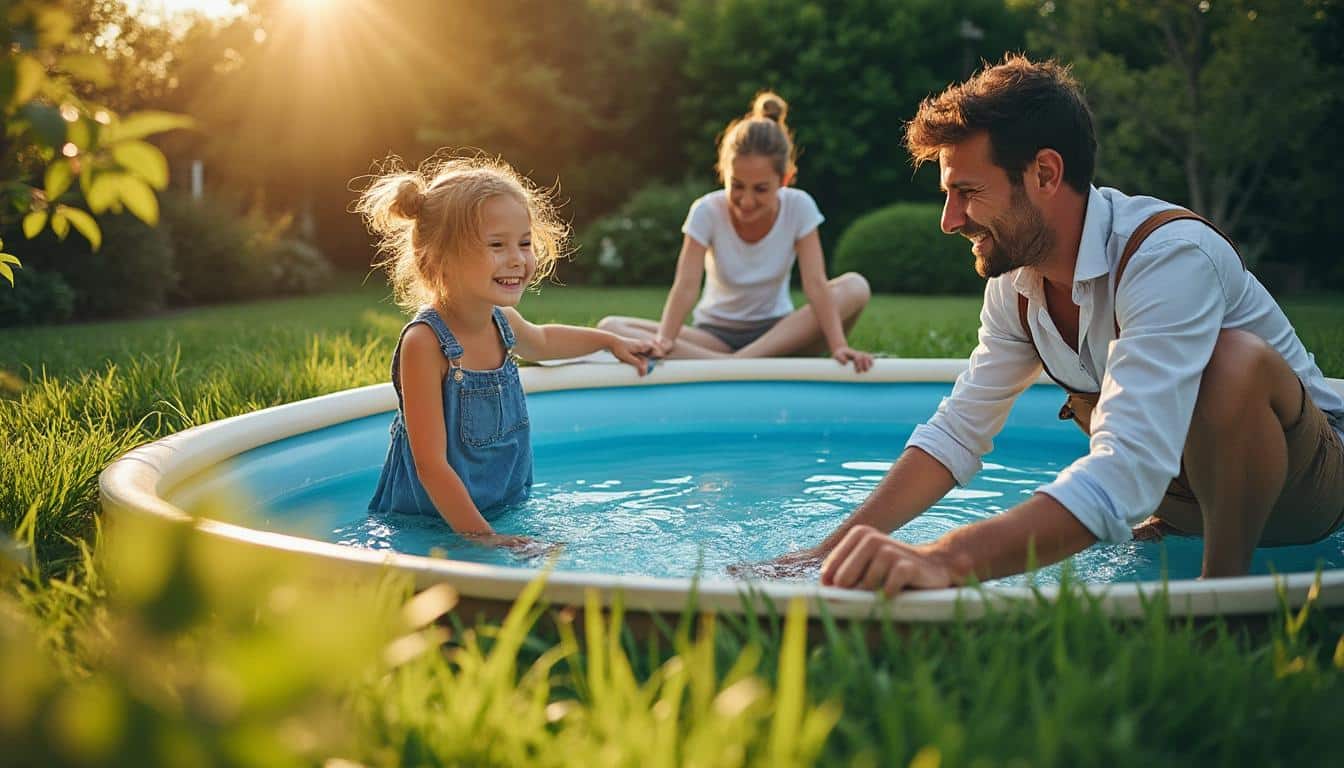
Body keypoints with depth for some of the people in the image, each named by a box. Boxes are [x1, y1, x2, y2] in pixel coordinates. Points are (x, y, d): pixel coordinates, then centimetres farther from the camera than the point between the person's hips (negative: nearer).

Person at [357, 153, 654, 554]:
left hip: (505, 513, 6)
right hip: (426, 528, -6)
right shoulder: (425, 342, -23)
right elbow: (431, 465, -24)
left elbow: (540, 341, 28)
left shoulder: (503, 321, -1)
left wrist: (610, 341, 33)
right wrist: (483, 537, -26)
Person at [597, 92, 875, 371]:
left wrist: (837, 345, -34)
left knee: (856, 287, -26)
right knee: (609, 327, -24)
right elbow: (685, 285, -24)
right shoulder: (707, 211, -14)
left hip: (778, 334, 1)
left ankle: (744, 360, -32)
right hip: (716, 334, -1)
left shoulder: (799, 208, -12)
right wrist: (664, 342, -42)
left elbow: (815, 284, -19)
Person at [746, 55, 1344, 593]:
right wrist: (834, 551, -14)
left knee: (1235, 358, -33)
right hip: (1187, 485, 8)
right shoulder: (1016, 282, -6)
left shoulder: (1168, 254, -31)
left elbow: (1125, 477, -43)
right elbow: (956, 434, -3)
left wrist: (944, 561, -55)